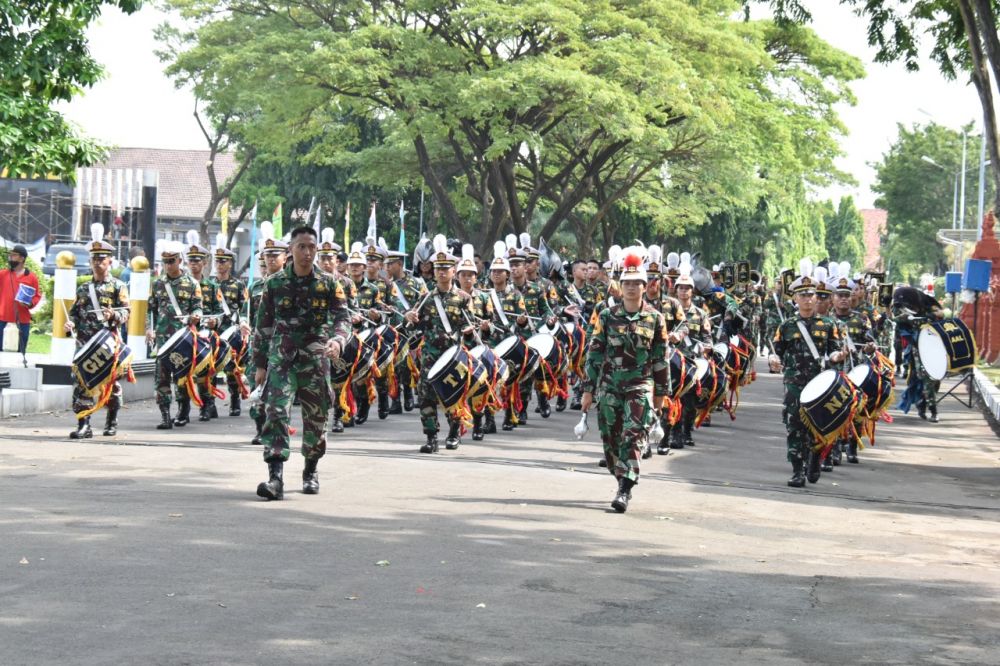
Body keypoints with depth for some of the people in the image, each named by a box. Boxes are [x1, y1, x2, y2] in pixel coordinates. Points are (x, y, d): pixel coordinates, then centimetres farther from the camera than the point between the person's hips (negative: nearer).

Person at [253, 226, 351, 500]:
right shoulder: (274, 283, 4)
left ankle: (311, 470, 33)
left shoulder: (329, 284, 3)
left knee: (316, 419, 10)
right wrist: (260, 364, 6)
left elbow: (343, 318, -5)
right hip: (281, 358, -1)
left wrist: (337, 341, -27)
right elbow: (262, 326, 8)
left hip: (315, 359, 1)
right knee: (276, 413, -16)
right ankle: (276, 478, -23)